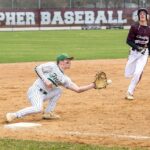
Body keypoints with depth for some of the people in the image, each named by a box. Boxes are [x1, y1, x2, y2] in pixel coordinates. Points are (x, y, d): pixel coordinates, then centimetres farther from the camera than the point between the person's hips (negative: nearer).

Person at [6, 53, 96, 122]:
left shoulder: (65, 79, 16)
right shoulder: (52, 66, 0)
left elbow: (78, 89, 11)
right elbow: (37, 68, -10)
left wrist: (93, 85, 5)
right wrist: (45, 80, -19)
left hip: (44, 94, 8)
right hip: (35, 91, -8)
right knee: (38, 108, -32)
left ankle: (48, 113, 7)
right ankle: (14, 115, -27)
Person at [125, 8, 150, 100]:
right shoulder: (134, 27, -7)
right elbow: (128, 41, -10)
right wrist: (137, 47, -22)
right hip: (134, 52, 0)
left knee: (137, 73, -17)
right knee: (128, 75, 3)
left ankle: (130, 92, -3)